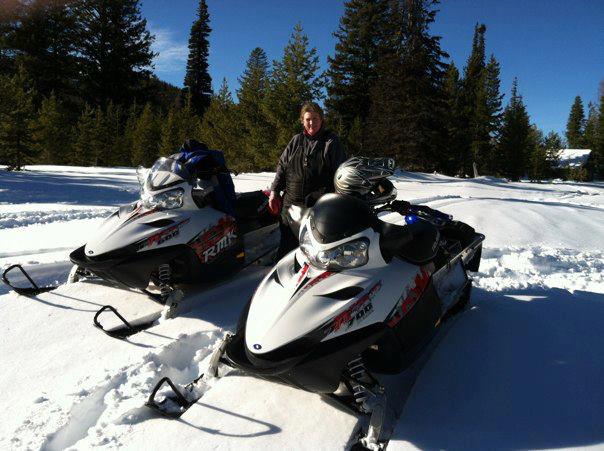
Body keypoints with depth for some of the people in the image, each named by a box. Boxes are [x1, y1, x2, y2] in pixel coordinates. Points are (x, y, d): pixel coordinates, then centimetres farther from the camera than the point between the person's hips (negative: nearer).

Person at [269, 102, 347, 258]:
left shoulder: (331, 141, 2)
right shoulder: (296, 141, 13)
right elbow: (282, 166, 17)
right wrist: (274, 191, 10)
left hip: (320, 204, -4)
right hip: (291, 203, 4)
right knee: (286, 244, 9)